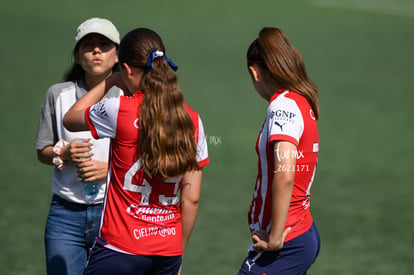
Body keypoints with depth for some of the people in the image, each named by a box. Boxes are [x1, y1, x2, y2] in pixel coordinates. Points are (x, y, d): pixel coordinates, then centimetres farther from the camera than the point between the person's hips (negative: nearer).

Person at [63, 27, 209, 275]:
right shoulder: (191, 120, 4)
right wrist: (179, 253, 16)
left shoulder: (121, 110, -10)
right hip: (169, 252, 5)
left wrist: (110, 81, 19)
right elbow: (192, 199, 6)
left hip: (121, 248, -5)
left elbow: (70, 120, 10)